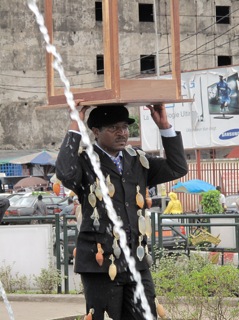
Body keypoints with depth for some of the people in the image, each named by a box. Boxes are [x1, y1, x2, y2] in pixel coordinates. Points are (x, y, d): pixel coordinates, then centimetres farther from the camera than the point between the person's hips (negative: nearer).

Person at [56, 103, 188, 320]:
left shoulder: (137, 161, 14)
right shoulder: (85, 162, -4)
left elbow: (177, 168, 11)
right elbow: (65, 173, -25)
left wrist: (164, 126, 4)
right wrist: (74, 128, -18)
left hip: (137, 261, 5)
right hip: (101, 262, -5)